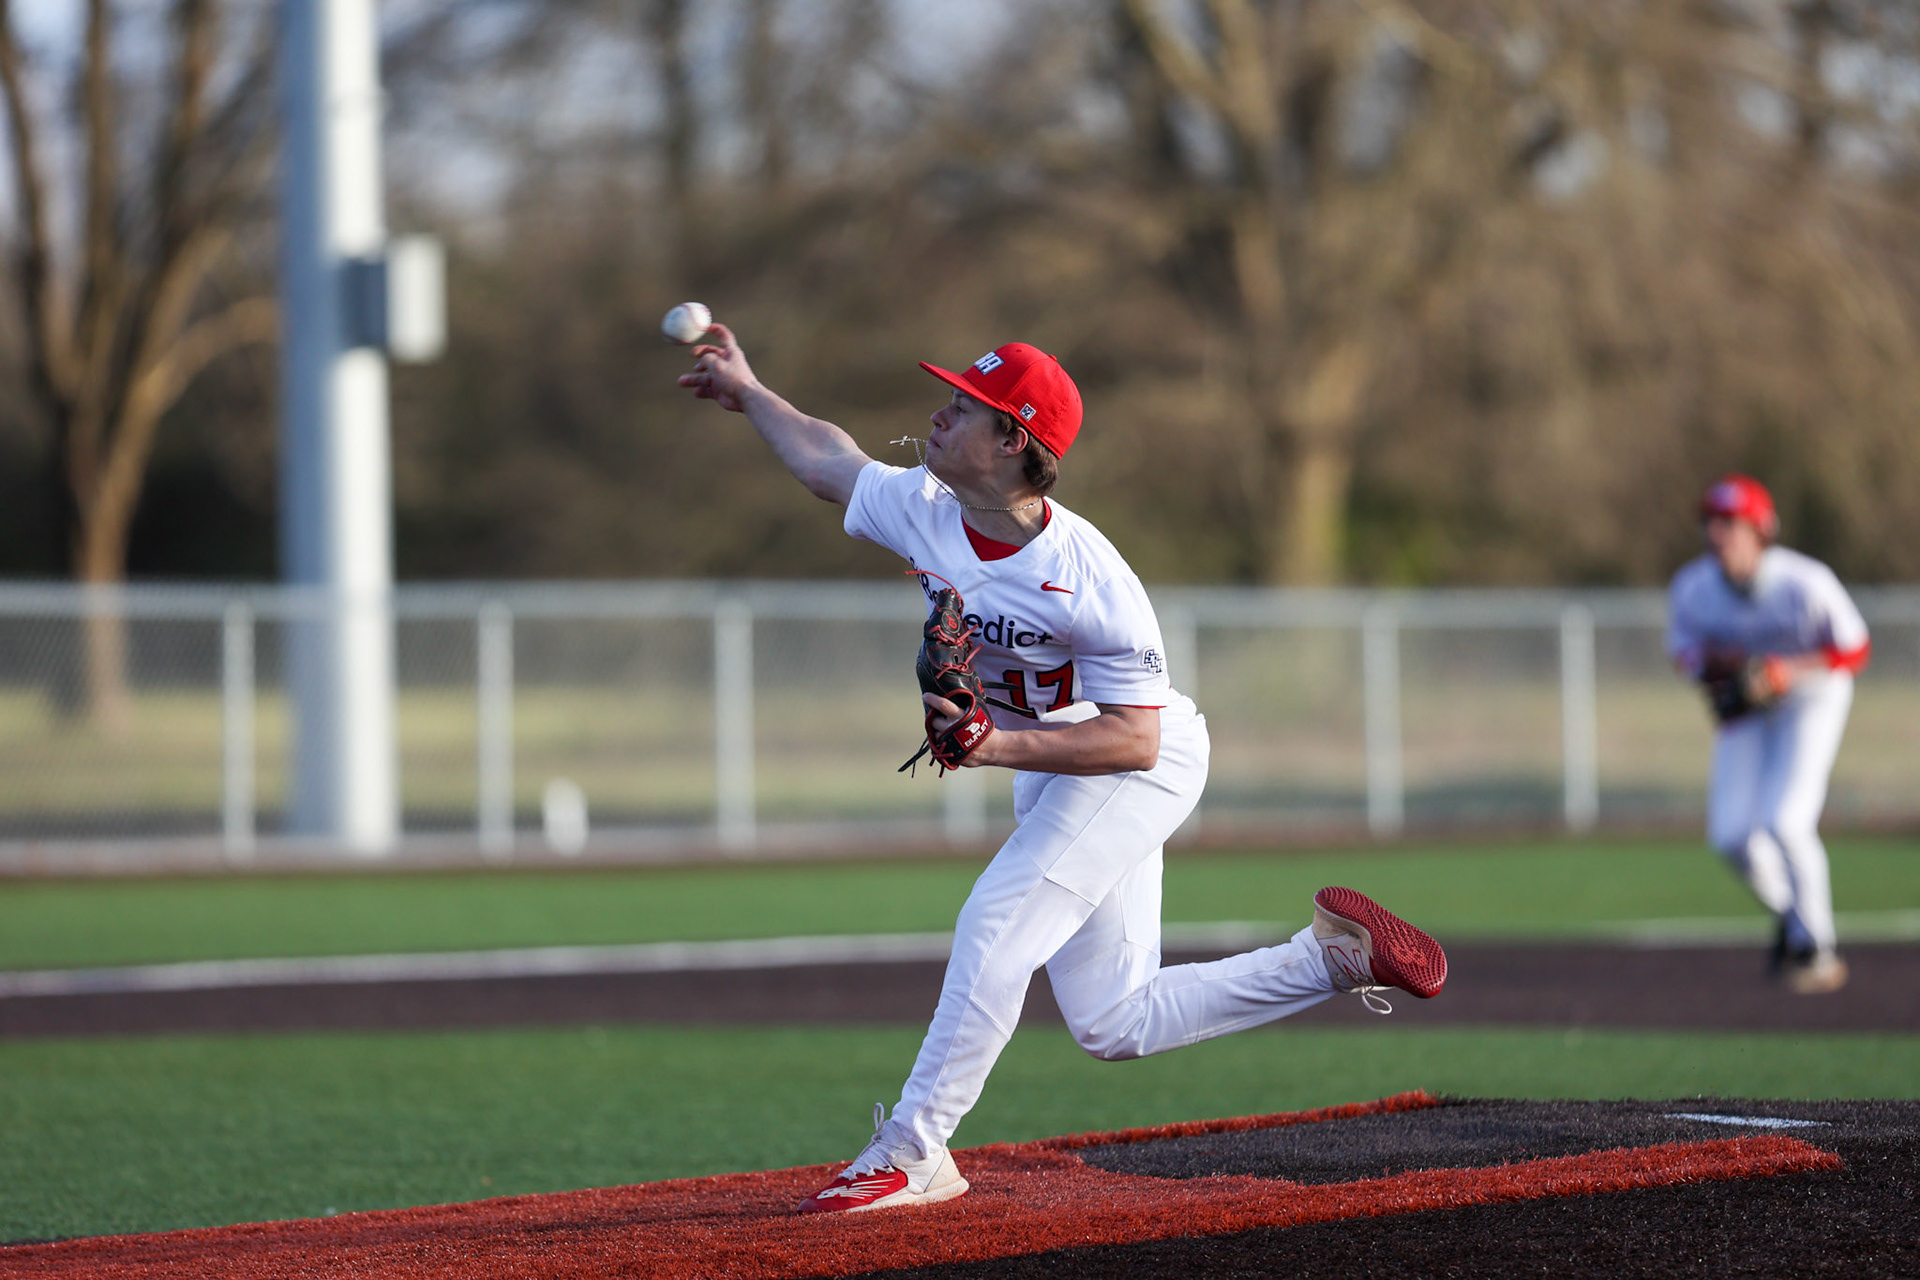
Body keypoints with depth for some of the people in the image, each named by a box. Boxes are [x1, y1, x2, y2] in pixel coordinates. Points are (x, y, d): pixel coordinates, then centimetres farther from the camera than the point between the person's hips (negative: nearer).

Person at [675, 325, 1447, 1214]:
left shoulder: (1089, 582, -31)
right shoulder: (922, 509, -11)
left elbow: (1132, 740, -29)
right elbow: (826, 460, 11)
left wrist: (1001, 746, -39)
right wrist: (748, 392, 22)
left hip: (1143, 767, -8)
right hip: (1048, 771, 8)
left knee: (996, 925, -23)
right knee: (1113, 1024, 6)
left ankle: (912, 1155, -16)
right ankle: (1336, 954, 18)